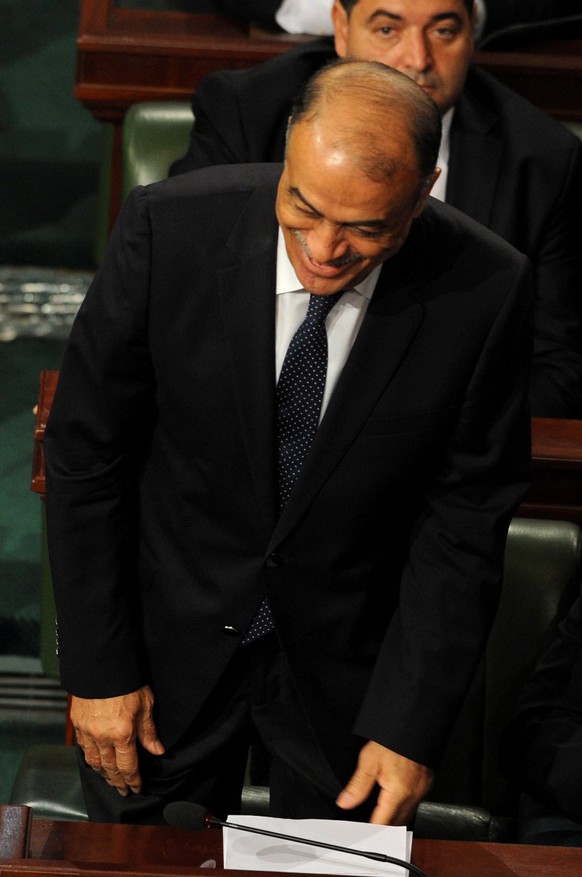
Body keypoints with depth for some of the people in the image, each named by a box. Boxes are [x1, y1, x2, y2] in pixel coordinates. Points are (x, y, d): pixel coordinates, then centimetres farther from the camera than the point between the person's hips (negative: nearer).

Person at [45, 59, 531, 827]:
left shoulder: (485, 290, -22)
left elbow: (464, 520, -12)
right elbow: (85, 455, -12)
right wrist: (98, 670, -11)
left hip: (348, 657, 0)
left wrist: (412, 728, -13)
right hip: (174, 631, 0)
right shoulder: (169, 229, -23)